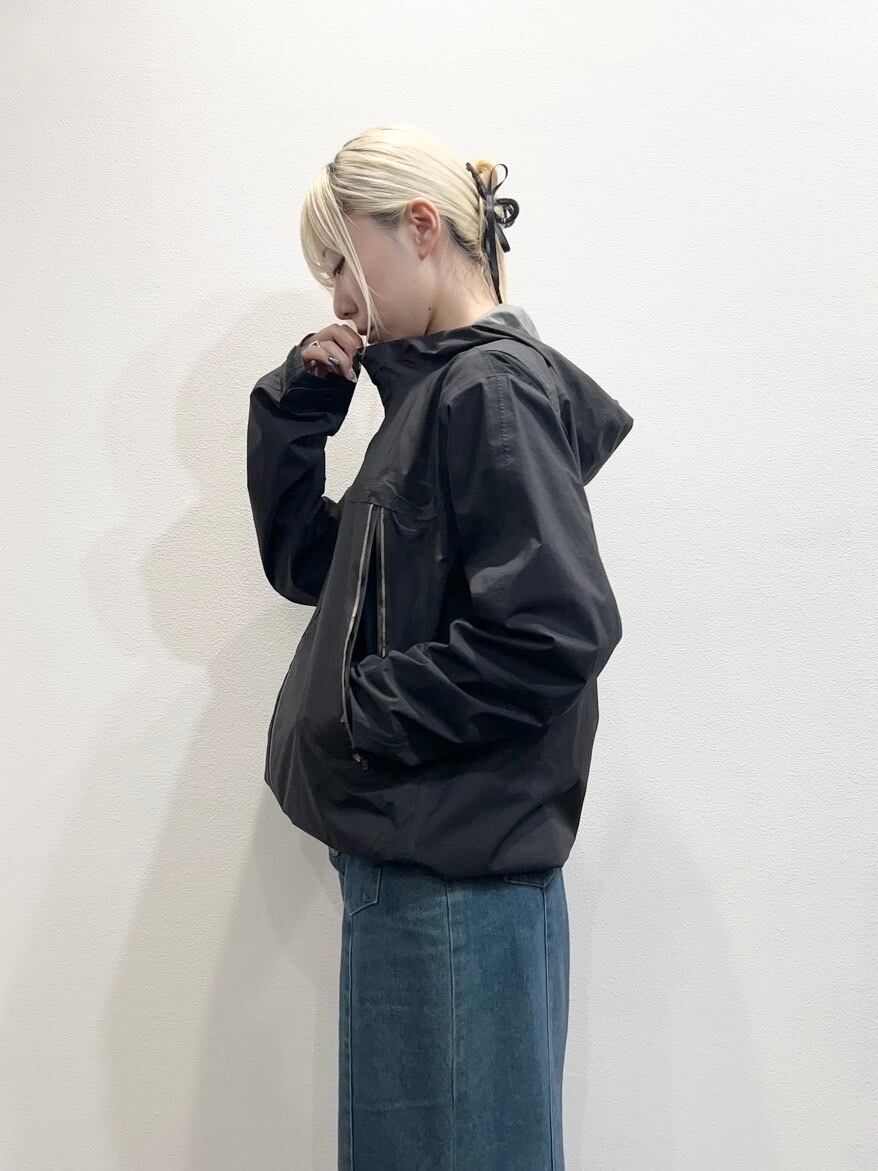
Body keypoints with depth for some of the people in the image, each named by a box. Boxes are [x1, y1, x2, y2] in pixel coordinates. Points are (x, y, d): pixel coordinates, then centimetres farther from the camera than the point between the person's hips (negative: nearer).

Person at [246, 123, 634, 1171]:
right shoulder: (431, 388, 13)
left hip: (462, 874, -9)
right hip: (402, 853, 9)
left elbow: (555, 630, -24)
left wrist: (360, 712, -16)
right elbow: (306, 564, 19)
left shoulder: (495, 390, -14)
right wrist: (295, 408, 7)